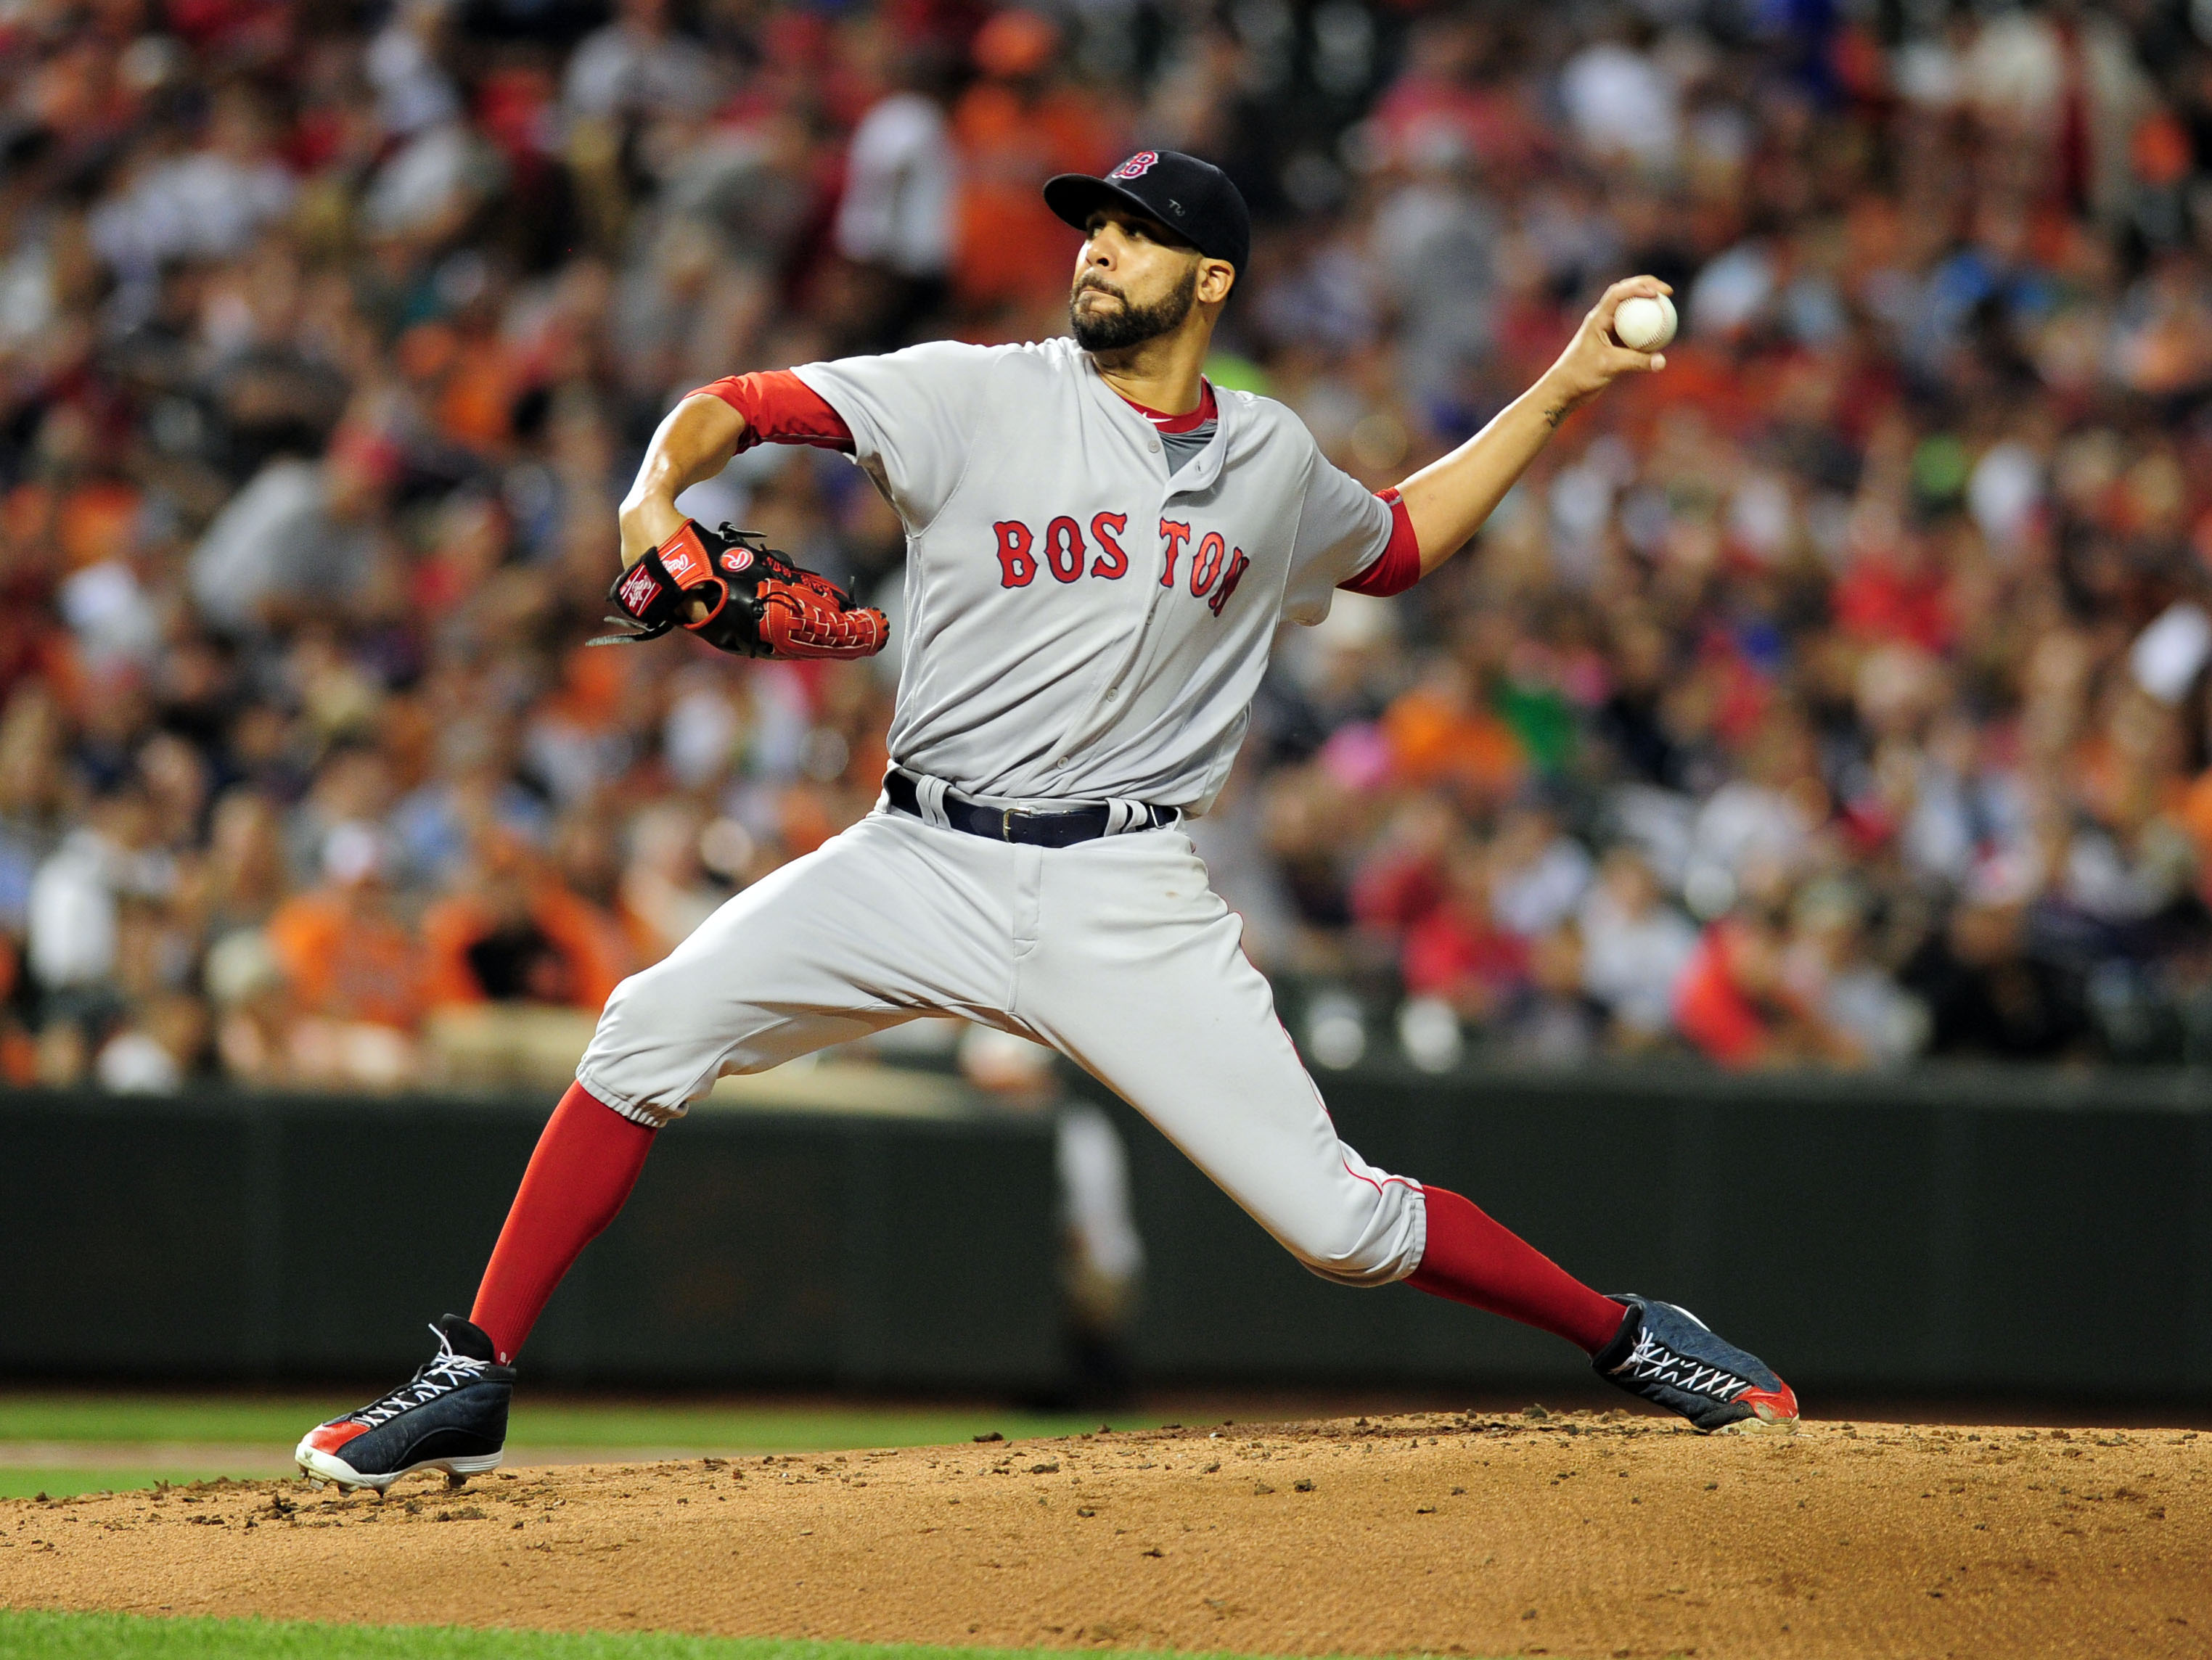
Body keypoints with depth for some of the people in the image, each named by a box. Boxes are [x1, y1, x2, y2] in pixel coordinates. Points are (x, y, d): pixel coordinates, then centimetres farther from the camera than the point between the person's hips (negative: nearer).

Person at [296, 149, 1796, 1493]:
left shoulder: (1273, 462, 10)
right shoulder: (983, 395, 0)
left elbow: (1398, 544, 31)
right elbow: (739, 407, -4)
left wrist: (1561, 393, 25)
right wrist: (657, 509, -25)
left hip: (1126, 898, 0)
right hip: (924, 868, 0)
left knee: (1334, 1214, -8)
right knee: (658, 1024, -19)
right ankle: (472, 1388, -11)